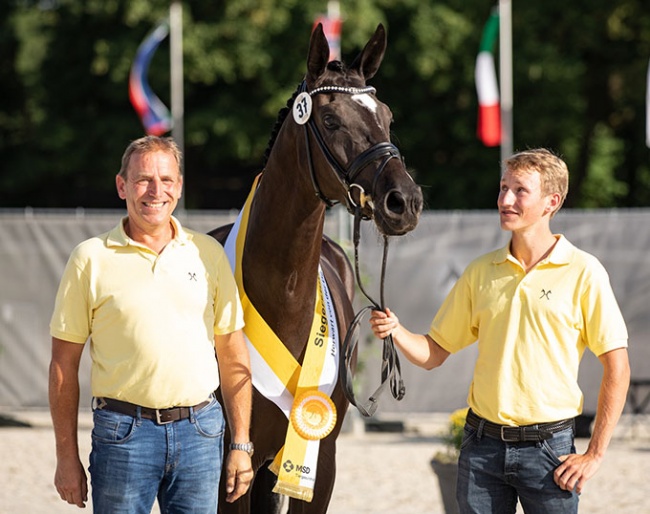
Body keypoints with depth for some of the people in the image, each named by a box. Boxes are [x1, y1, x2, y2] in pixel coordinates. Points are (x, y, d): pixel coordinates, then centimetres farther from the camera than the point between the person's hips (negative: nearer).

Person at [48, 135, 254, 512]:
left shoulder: (208, 253, 7)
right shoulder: (92, 259, -1)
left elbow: (233, 354, 10)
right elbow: (64, 363, 1)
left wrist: (241, 445, 6)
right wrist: (67, 457, -2)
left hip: (200, 429, 2)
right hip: (123, 433, -2)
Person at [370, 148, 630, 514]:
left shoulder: (583, 272, -5)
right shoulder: (481, 272, 7)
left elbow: (617, 367, -5)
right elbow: (434, 354, 11)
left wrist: (595, 455, -8)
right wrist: (396, 332, -10)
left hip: (548, 448, -3)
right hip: (482, 444, 4)